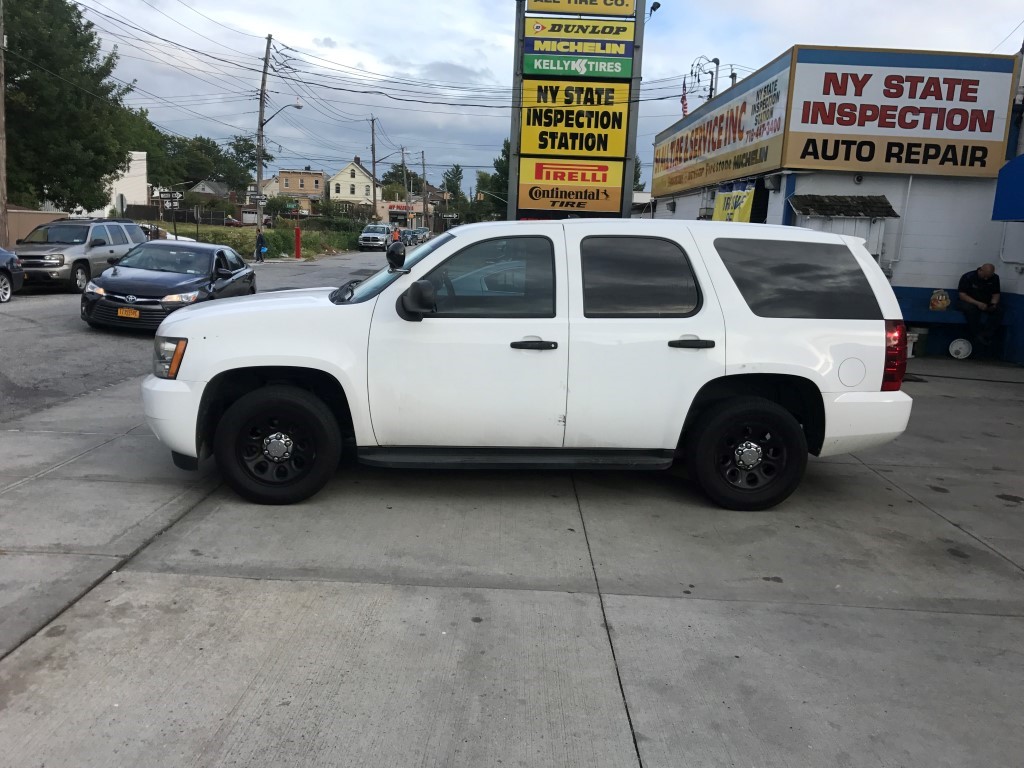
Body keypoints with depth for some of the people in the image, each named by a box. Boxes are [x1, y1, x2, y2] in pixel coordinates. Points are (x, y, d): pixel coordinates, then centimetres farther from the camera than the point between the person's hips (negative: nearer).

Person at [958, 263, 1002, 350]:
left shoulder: (995, 278, -2)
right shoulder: (967, 277, -15)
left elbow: (996, 294, 4)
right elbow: (962, 295, -18)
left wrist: (993, 304, -20)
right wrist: (978, 303, -30)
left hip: (986, 304, 4)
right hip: (970, 302, -4)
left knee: (999, 309, -27)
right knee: (970, 309, -38)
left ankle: (986, 336, -26)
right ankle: (976, 336, -28)